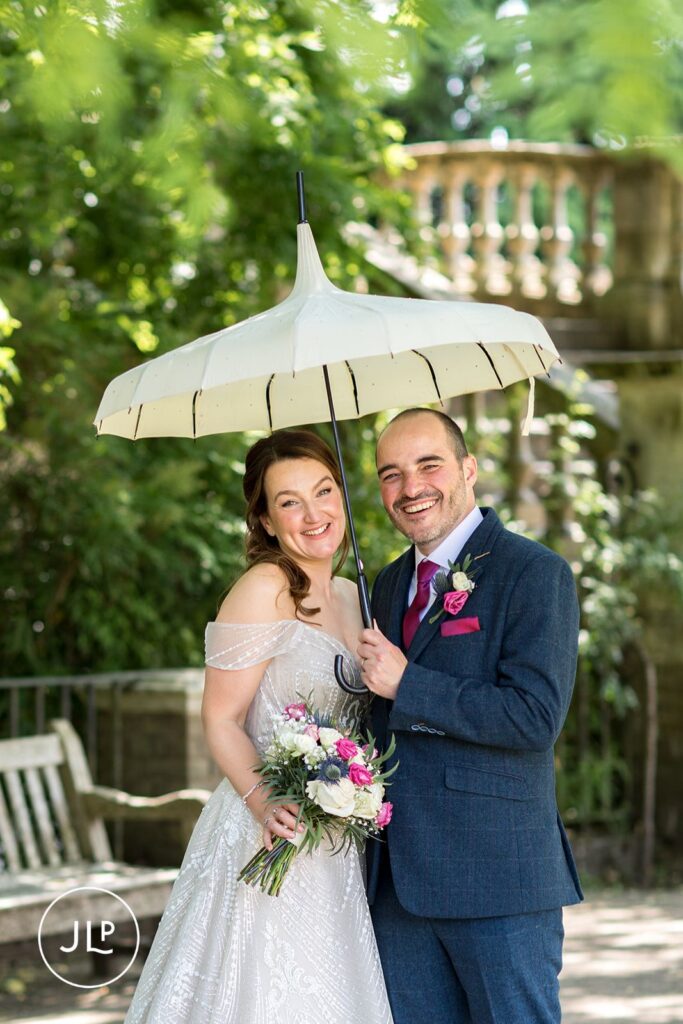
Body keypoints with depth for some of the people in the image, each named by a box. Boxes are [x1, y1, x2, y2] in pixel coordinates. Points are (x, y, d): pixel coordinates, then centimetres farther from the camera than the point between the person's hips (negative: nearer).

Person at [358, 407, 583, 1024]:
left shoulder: (535, 572, -7)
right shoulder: (391, 584, 16)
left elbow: (536, 716, -18)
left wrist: (405, 684, -15)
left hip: (498, 879, -7)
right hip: (400, 880, 7)